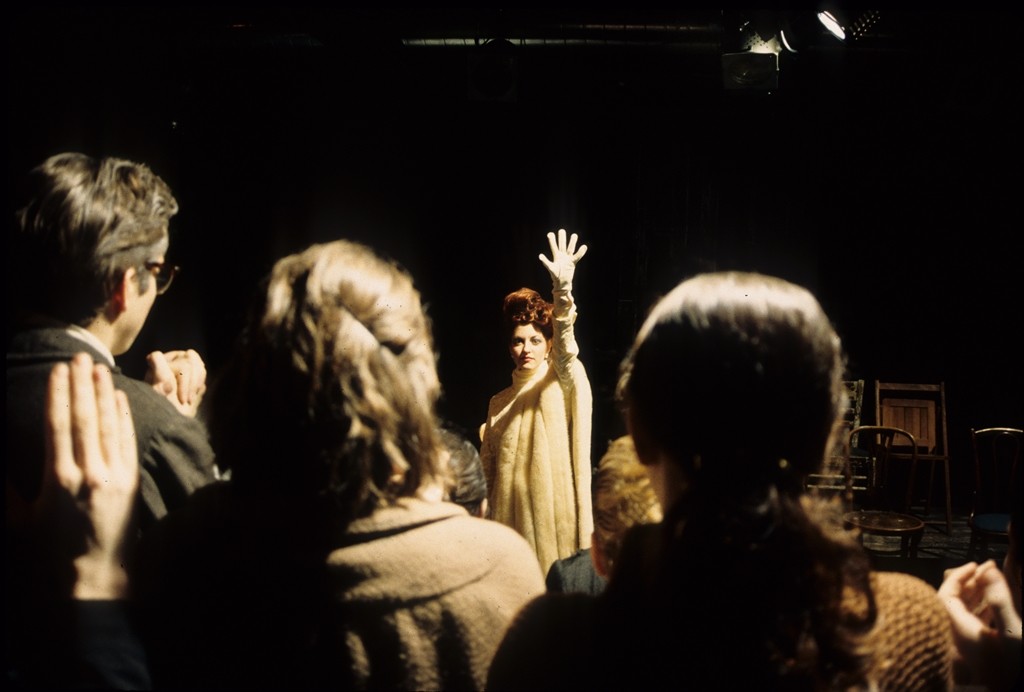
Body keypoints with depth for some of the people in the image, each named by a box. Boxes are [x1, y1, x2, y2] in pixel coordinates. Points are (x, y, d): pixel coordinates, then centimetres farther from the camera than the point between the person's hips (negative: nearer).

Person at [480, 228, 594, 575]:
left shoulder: (562, 385, -1)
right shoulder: (499, 403, 13)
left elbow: (566, 350, -23)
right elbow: (488, 470, 16)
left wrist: (562, 291, -40)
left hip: (554, 515, -4)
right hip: (510, 519, 4)